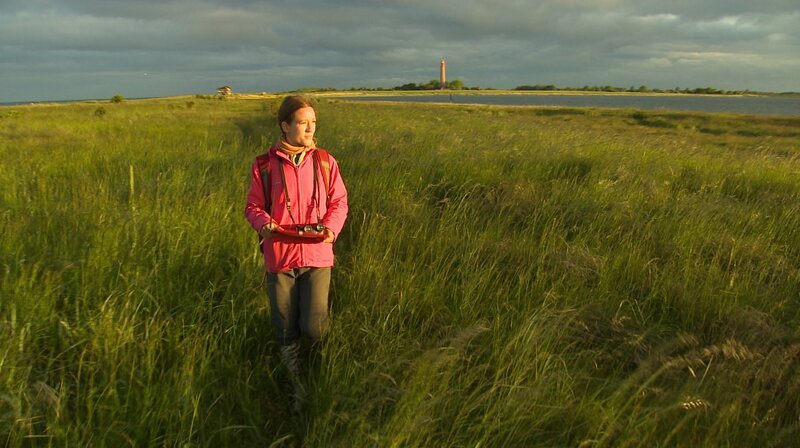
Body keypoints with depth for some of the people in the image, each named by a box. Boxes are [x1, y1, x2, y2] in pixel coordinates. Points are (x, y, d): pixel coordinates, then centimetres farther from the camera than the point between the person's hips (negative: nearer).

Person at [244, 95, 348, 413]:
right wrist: (264, 223, -16)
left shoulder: (325, 162, 2)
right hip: (279, 256, 0)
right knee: (287, 332, 11)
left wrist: (331, 228, -12)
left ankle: (321, 313, 30)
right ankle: (298, 389, 33)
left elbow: (339, 202, 7)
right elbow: (253, 206, 5)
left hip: (317, 255, 0)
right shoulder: (264, 165, -2)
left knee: (313, 328, -10)